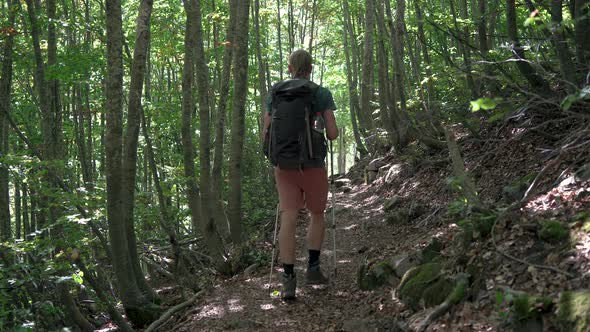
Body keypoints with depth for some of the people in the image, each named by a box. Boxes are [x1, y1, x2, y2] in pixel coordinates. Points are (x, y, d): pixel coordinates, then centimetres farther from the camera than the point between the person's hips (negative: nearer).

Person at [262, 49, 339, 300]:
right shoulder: (322, 94, -3)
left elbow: (266, 134, 5)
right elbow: (333, 133, -8)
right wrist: (328, 134, 17)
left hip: (285, 166, 2)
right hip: (313, 166, -2)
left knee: (288, 219, -2)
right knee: (317, 215, 19)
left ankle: (288, 280, -10)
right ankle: (313, 268, 16)